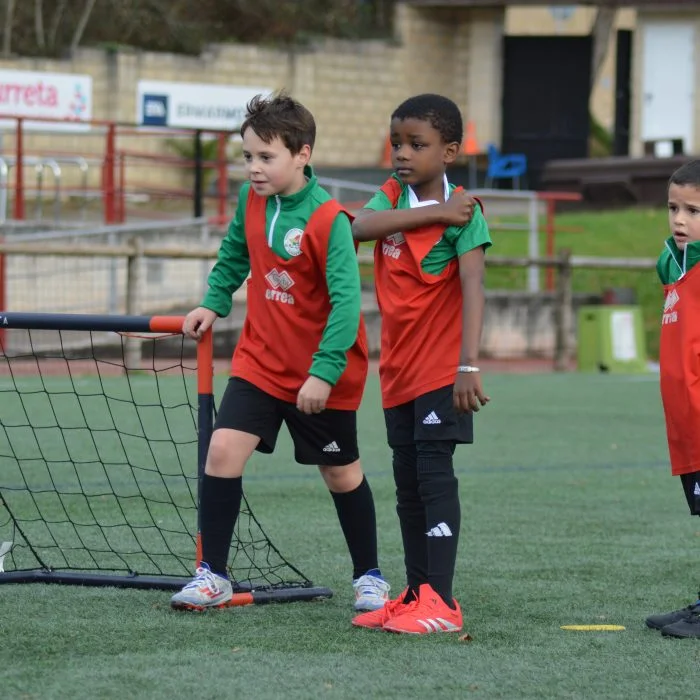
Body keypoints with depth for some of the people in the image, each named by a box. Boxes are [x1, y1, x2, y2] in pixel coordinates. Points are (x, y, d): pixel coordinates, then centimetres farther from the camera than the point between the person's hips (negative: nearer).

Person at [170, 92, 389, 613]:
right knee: (223, 449, -12)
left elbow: (346, 300, -25)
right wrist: (214, 303, 10)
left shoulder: (329, 219, -22)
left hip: (322, 374, -5)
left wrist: (324, 371, -29)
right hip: (260, 360, 5)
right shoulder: (252, 198, -3)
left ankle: (368, 577, 29)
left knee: (341, 472, 11)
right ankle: (213, 577, -5)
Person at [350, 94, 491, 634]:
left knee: (434, 473, -12)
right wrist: (431, 212, -24)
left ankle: (440, 602, -13)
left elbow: (473, 286, -22)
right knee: (407, 482, 12)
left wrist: (470, 363, -33)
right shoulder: (393, 195, 6)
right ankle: (417, 595, 20)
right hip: (399, 366, 7)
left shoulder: (463, 210, -12)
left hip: (441, 367, -7)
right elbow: (361, 226, -16)